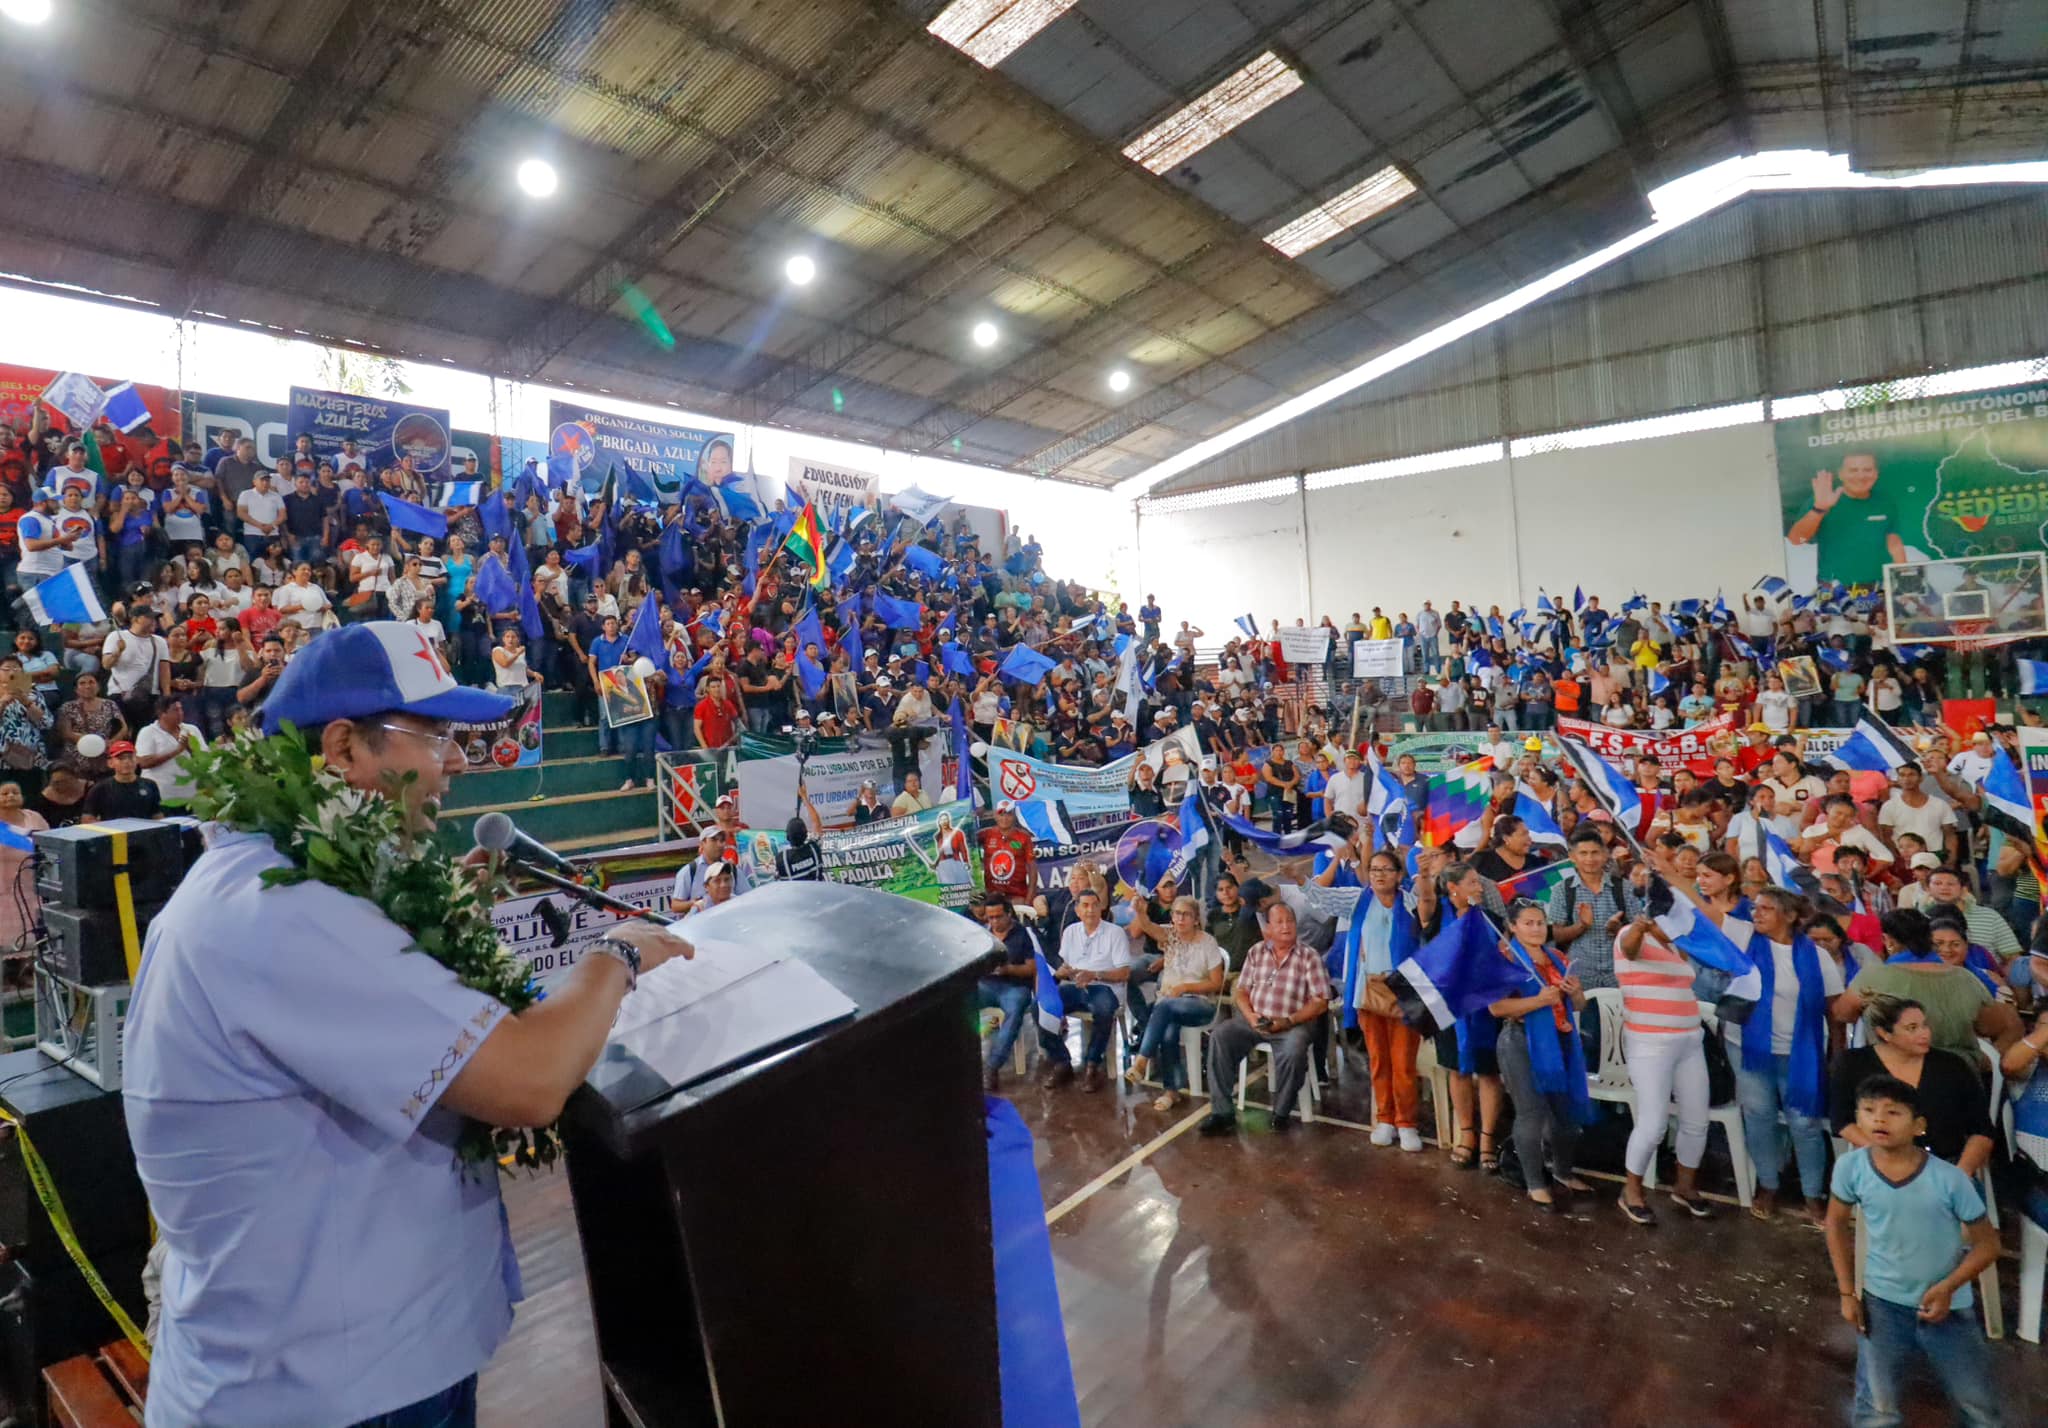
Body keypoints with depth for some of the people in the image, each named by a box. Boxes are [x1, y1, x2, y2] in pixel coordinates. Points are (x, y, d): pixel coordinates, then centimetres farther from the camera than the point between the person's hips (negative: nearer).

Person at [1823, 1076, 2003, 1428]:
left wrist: (1948, 1287, -19)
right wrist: (1847, 1292, 0)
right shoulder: (1851, 1166, -17)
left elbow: (1987, 1243, -7)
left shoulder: (1950, 1179, -21)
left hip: (1946, 1305, 0)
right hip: (1882, 1302, 0)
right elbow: (1836, 1222, -1)